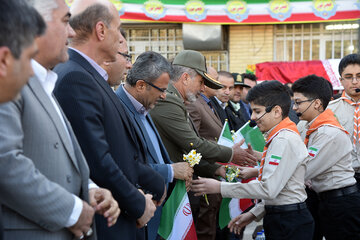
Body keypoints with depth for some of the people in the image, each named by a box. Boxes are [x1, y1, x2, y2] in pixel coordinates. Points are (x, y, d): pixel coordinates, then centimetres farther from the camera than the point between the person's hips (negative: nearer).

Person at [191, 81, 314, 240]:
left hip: (289, 226, -9)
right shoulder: (278, 137, 15)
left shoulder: (284, 140, -17)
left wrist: (220, 187, -19)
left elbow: (268, 189, -23)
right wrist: (253, 213, 14)